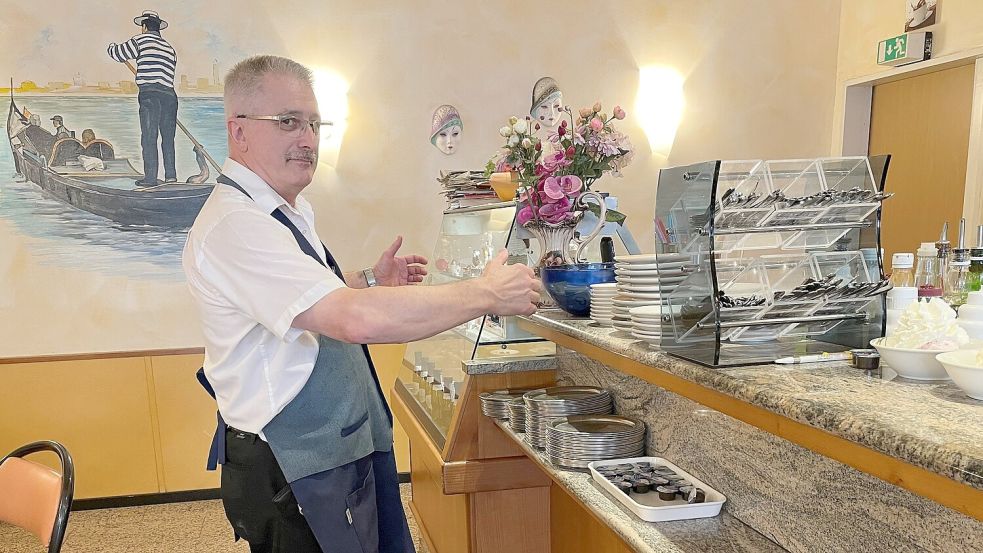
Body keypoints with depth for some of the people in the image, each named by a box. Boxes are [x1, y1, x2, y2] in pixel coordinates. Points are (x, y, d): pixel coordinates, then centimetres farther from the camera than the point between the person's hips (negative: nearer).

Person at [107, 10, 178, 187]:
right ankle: (171, 175, 9)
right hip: (169, 94, 5)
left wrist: (112, 46, 36)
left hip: (149, 94, -5)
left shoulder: (141, 40, 4)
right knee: (168, 137, 11)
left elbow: (118, 53, 12)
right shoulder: (170, 48, 20)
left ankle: (150, 177, -4)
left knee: (148, 137, -3)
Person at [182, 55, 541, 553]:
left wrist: (370, 281, 8)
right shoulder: (233, 225, -25)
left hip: (336, 451, 10)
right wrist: (487, 293, -26)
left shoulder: (287, 212, 9)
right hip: (296, 475, -9)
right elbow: (359, 319, -35)